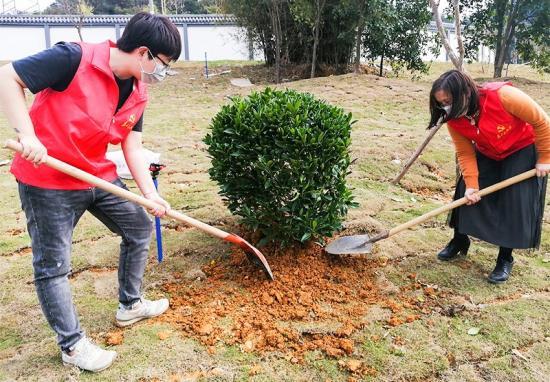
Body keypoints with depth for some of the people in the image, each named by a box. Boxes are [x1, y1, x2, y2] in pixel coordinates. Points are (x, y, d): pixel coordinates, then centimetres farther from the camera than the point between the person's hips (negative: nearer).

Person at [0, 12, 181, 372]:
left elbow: (132, 145, 1)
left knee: (140, 226, 14)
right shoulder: (75, 58, -22)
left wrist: (149, 193, -10)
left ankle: (130, 305, 33)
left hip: (99, 176, 8)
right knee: (53, 265, 2)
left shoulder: (138, 93, 0)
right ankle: (73, 345, 19)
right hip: (47, 180, -7)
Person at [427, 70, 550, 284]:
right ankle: (459, 242, 20)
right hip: (487, 154, 4)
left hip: (523, 150, -4)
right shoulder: (454, 119, -21)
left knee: (515, 203, -9)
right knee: (466, 194, -3)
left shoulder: (503, 95, -36)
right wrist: (471, 185, -21)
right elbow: (465, 154, -12)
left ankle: (505, 259, 7)